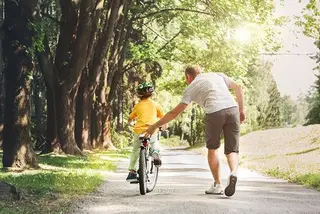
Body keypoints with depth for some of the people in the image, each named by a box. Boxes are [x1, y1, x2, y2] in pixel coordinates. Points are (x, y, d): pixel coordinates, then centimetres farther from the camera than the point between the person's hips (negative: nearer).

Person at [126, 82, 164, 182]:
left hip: (139, 130, 0)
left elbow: (130, 118, 19)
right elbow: (162, 117, 18)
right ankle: (155, 152, -3)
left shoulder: (137, 106, 11)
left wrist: (131, 122, 41)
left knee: (135, 151, 14)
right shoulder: (155, 104, 12)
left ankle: (132, 172, 9)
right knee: (154, 142, 30)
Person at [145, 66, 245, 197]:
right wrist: (241, 110, 27)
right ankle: (233, 173, -20)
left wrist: (155, 126, 22)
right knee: (232, 150, 10)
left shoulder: (191, 88, 17)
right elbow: (238, 88, 23)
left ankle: (217, 185, 18)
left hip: (214, 112, -3)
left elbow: (174, 113, 14)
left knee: (212, 149, 19)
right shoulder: (217, 75, 28)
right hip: (232, 108, 3)